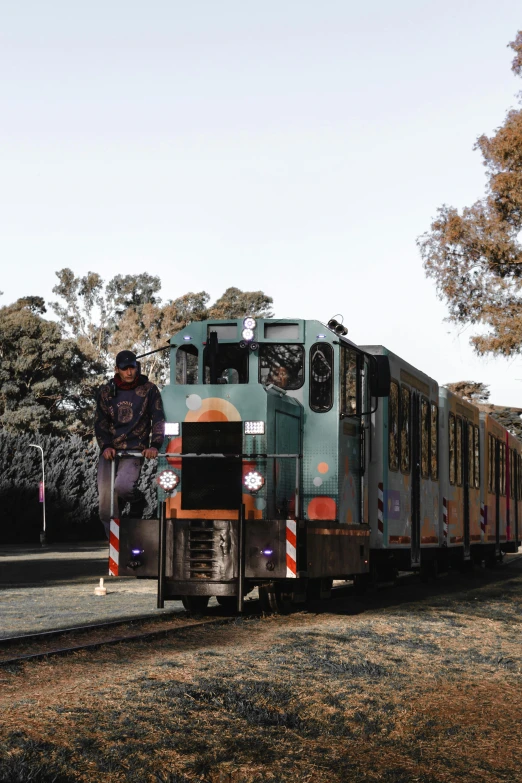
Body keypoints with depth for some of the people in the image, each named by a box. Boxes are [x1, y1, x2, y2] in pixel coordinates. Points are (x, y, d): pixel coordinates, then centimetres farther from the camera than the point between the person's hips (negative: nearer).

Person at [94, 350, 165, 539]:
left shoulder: (149, 390, 4)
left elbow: (158, 420, -1)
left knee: (122, 486, -32)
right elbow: (100, 422, 6)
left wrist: (154, 445, -16)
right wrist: (106, 446, -10)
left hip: (134, 451, -3)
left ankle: (137, 500, 1)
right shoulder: (106, 391, 10)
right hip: (110, 451, 3)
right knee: (106, 507, -3)